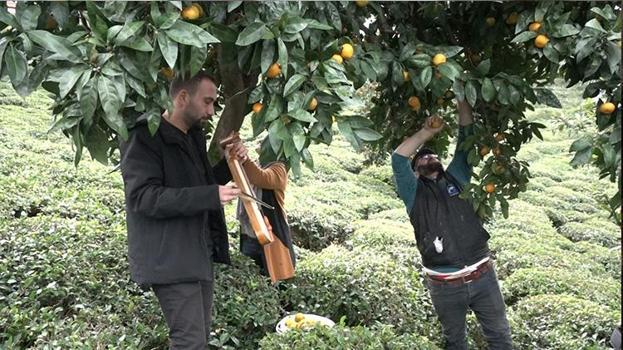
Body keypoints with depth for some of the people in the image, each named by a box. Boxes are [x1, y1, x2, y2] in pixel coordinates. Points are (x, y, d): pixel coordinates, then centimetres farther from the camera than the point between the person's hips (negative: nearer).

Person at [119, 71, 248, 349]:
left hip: (199, 256, 9)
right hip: (170, 259, -9)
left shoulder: (193, 136, 15)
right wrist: (211, 196, -27)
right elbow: (144, 197, -23)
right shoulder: (144, 138, -13)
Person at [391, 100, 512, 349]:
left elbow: (466, 138, 4)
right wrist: (428, 131, -7)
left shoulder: (456, 176, 9)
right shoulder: (414, 192, 2)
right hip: (445, 284, -2)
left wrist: (462, 99, -3)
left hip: (482, 275, 2)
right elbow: (398, 159, -12)